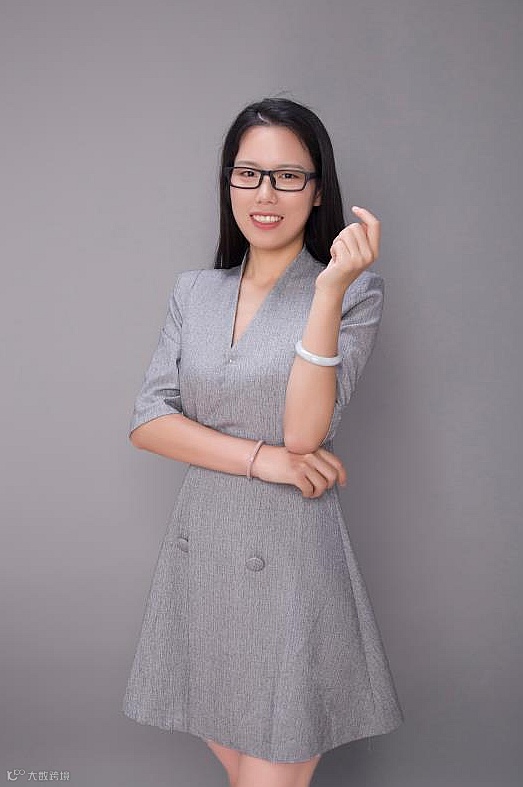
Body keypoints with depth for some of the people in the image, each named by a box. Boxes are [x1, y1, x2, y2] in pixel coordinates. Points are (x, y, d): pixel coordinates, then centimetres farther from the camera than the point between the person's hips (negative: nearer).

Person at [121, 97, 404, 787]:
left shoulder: (353, 293, -5)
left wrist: (329, 290, -23)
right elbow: (147, 422, 0)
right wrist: (260, 457, -13)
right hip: (200, 543, 4)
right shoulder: (194, 292, 7)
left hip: (290, 553, -4)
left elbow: (304, 431, -16)